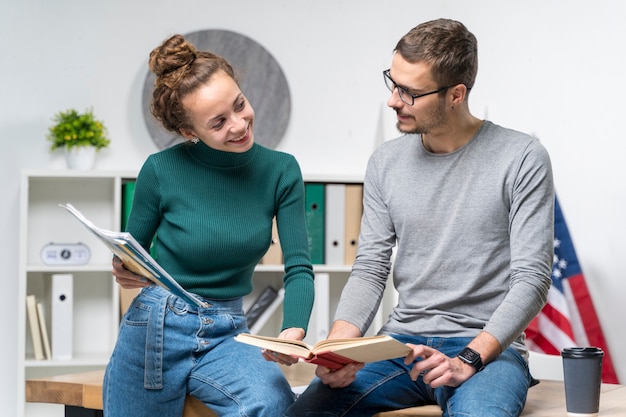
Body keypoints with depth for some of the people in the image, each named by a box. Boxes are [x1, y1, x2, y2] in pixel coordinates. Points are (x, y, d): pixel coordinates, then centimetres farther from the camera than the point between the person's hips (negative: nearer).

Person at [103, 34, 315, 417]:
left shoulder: (280, 170, -4)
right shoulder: (162, 170, -10)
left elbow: (298, 267, -7)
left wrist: (293, 331, -25)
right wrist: (126, 272, -20)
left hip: (226, 335, 1)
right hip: (155, 328, -1)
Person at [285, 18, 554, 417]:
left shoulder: (522, 159, -5)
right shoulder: (386, 162, 8)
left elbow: (531, 279, -9)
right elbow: (370, 269, 7)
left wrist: (468, 360, -21)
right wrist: (337, 349, -11)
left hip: (488, 347, -3)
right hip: (399, 344, 4)